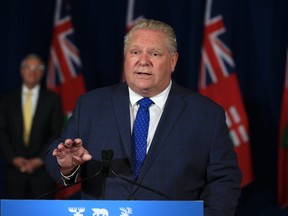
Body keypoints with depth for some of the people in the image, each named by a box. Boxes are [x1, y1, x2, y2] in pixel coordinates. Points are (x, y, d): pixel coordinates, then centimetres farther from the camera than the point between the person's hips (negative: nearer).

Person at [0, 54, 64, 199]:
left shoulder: (52, 99, 5)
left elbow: (57, 134, 2)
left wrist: (40, 159, -8)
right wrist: (13, 158, -6)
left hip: (42, 168, -1)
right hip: (14, 168, 1)